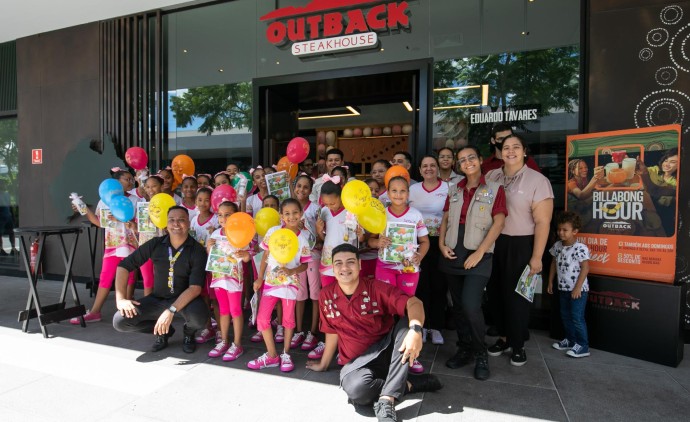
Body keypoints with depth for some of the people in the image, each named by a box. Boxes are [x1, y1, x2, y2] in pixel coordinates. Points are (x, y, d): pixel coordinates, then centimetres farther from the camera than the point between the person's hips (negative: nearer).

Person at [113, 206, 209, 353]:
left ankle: (189, 333, 6)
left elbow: (195, 288, -22)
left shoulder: (197, 250, -16)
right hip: (157, 299, 4)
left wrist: (171, 310, -32)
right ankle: (163, 331, 13)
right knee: (120, 321, -15)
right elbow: (124, 265, 0)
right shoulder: (155, 244, -6)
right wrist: (120, 299, -9)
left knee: (198, 316, -35)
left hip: (185, 299, -3)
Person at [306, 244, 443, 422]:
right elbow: (332, 332, 8)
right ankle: (410, 383, -9)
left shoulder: (376, 288, -12)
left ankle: (386, 401, -35)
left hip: (387, 350, 0)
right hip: (358, 361, 0)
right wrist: (323, 364, 17)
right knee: (356, 388, -35)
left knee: (406, 323, -29)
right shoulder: (326, 295, -5)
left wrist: (415, 330, -45)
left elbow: (413, 302, -26)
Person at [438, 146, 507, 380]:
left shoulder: (495, 189, 0)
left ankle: (480, 353, 10)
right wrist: (442, 244, -1)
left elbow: (499, 222, -7)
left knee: (470, 305, -14)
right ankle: (465, 349, 27)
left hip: (478, 255, -4)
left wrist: (479, 252, -14)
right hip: (453, 253, 5)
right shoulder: (454, 190, 12)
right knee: (457, 305, 10)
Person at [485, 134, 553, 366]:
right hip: (494, 243, 5)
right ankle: (503, 338, 33)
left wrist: (536, 256, -13)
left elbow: (542, 222, -11)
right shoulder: (491, 177, 5)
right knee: (496, 293, 13)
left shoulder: (538, 180, -9)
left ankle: (518, 345, 26)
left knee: (516, 295, 7)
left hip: (521, 246, -4)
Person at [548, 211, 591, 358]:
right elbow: (554, 264, 13)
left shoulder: (580, 248, -18)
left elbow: (585, 268, -18)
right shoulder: (557, 246, 3)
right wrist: (550, 281, 13)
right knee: (565, 316, 17)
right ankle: (570, 340, 32)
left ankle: (583, 346, 10)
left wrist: (577, 288, -19)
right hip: (563, 288, 7)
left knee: (577, 317, -2)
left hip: (578, 290, -7)